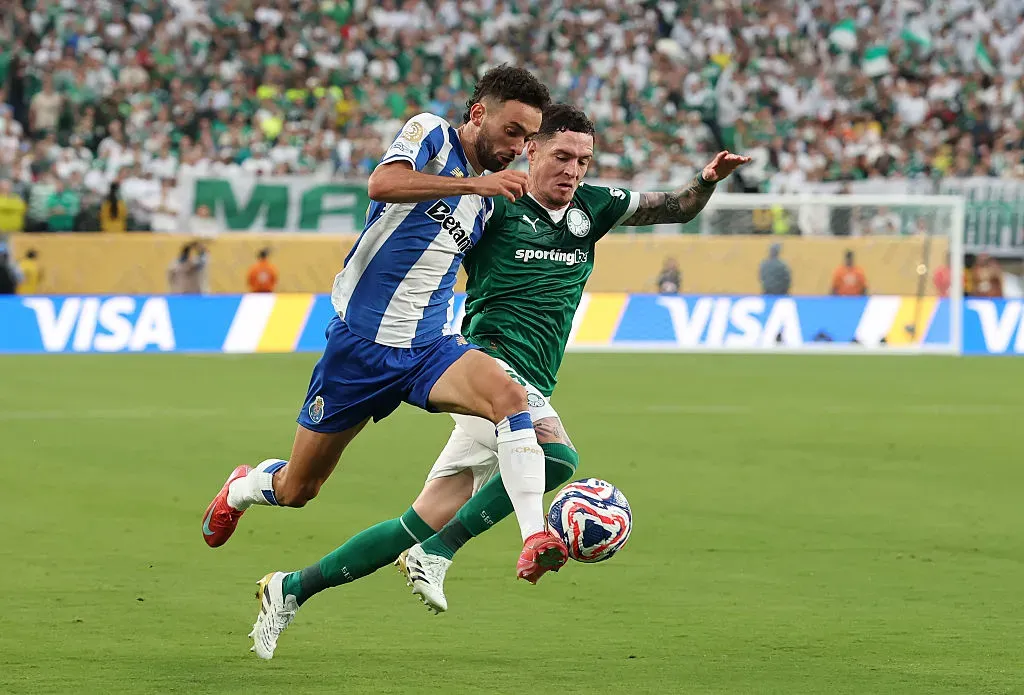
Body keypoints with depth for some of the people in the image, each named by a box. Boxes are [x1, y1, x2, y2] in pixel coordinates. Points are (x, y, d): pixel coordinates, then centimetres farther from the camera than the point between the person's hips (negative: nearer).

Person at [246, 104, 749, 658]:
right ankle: (435, 555, -23)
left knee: (425, 525, 2)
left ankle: (293, 589, 11)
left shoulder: (592, 207, 14)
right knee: (558, 455, -32)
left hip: (529, 391, 6)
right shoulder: (496, 206, -2)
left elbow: (676, 209, 18)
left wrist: (708, 180, 0)